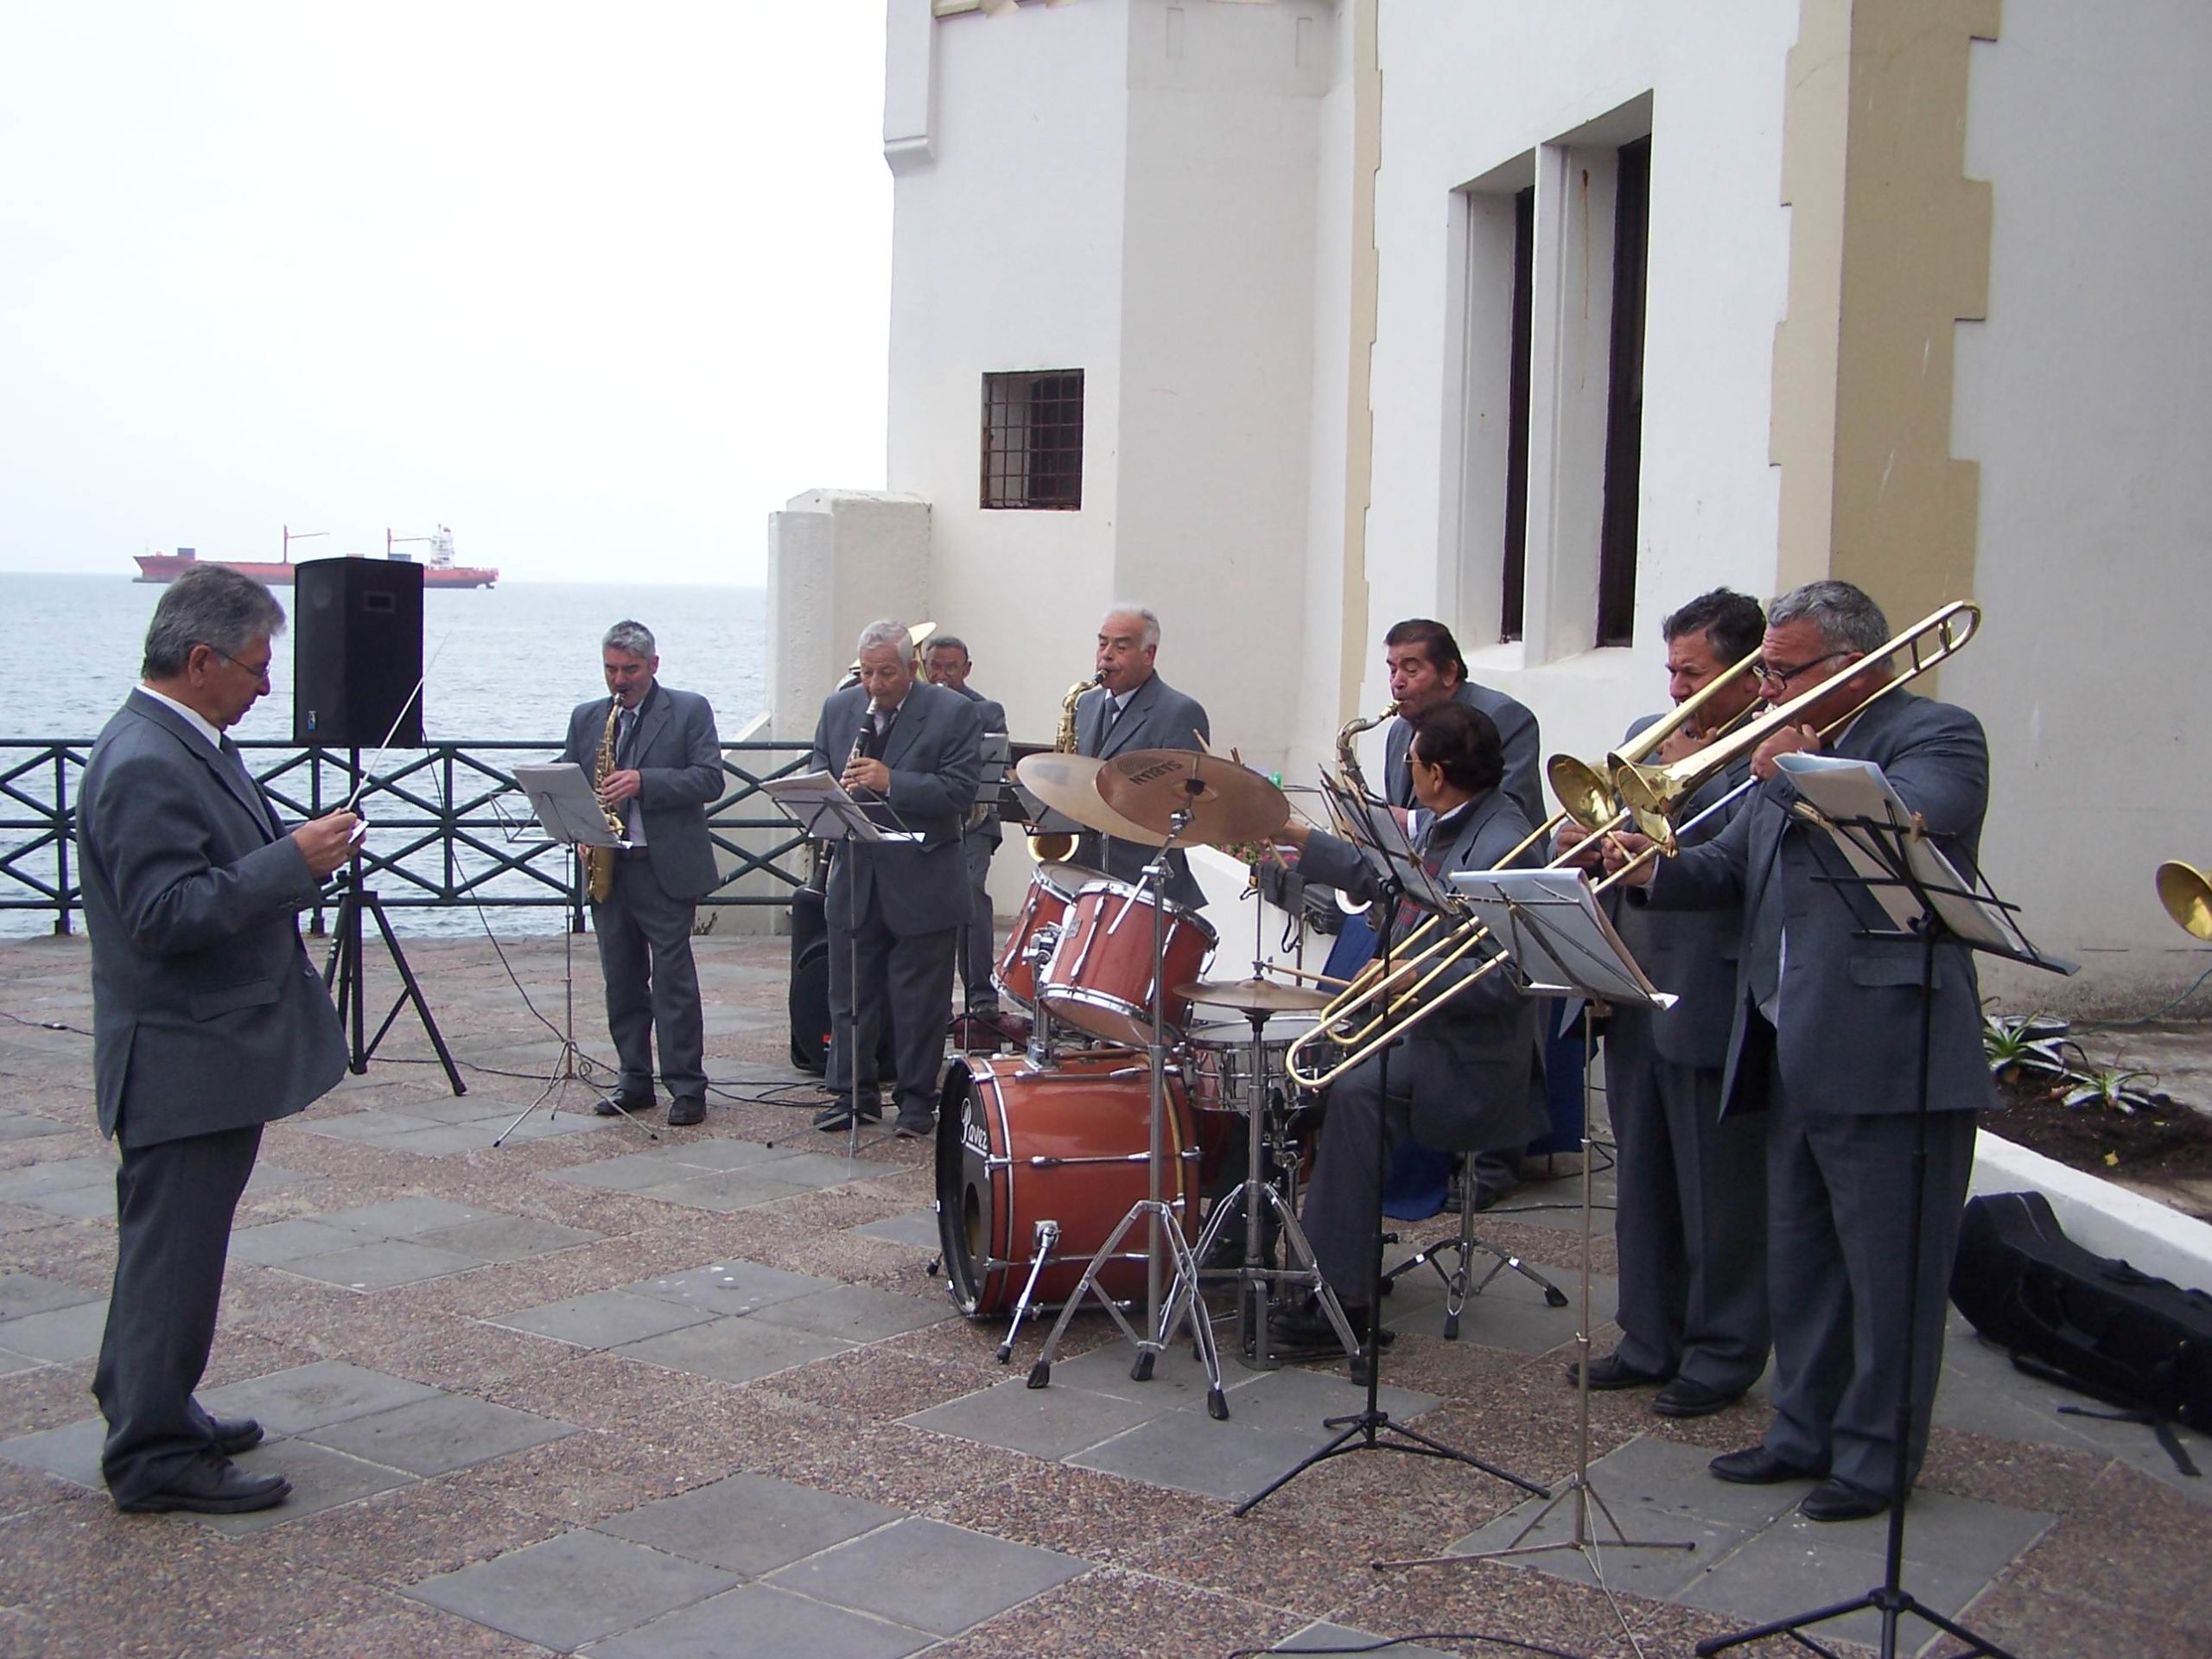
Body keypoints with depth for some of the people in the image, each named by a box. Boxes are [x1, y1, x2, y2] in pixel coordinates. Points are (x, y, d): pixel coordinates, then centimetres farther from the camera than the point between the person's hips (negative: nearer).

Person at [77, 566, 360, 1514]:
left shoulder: (186, 745, 11)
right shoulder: (144, 765, -22)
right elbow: (166, 914, -28)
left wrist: (300, 856, 8)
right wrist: (294, 860, -26)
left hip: (212, 1050, 11)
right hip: (183, 1061, -11)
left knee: (169, 1249, 20)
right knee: (173, 1254, -1)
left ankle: (152, 1416, 32)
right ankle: (154, 1457, 8)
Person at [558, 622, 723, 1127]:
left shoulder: (690, 711, 1)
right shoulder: (586, 718, 14)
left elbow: (710, 779, -8)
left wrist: (644, 782, -19)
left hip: (667, 869, -5)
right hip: (606, 867, 5)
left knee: (673, 977, -5)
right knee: (622, 980, 9)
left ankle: (686, 1085, 0)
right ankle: (634, 1080, 17)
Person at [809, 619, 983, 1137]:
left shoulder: (954, 713, -8)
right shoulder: (838, 708, 8)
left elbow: (959, 791, -15)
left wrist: (891, 783, -25)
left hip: (924, 884, -4)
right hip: (853, 877, 4)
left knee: (919, 1002, 4)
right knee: (850, 993, 11)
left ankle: (917, 1099, 16)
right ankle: (851, 1094, 22)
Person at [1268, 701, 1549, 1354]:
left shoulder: (1503, 848, -21)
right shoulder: (1438, 822, 8)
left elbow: (1508, 978, -26)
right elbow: (1375, 874, 26)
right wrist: (1290, 835, 25)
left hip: (1472, 1055, -10)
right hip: (1414, 1023, 10)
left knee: (1354, 1092, -27)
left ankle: (1343, 1300, -23)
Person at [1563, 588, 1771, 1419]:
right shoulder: (1648, 737, 13)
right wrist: (1586, 842, -5)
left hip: (1713, 1008, -7)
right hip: (1635, 999, 7)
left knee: (1719, 1195, 5)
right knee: (1642, 1185, 16)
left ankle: (1723, 1353, 18)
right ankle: (1651, 1341, 28)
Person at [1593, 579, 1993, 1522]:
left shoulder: (1936, 735, -6)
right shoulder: (1789, 750, 17)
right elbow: (1731, 872, 14)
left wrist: (1800, 775, -15)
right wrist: (1653, 871, -4)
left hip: (1891, 1061, -8)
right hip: (1791, 1057, 8)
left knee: (1888, 1273, 3)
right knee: (1799, 1265, 17)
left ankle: (1876, 1457, 14)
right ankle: (1807, 1433, 30)